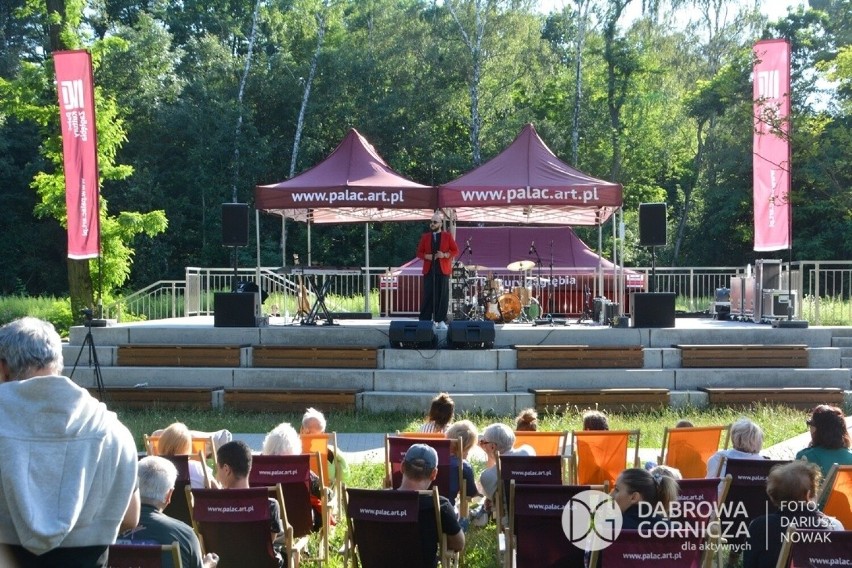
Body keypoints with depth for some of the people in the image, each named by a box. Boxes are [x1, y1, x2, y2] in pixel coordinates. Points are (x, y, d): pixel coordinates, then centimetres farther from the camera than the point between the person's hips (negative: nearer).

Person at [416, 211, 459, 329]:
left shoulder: (447, 236, 6)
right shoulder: (425, 237, 12)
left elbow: (455, 251, 4)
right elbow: (419, 252, 12)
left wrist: (445, 255, -13)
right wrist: (426, 256, -9)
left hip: (443, 270, -1)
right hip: (429, 270, 1)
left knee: (442, 295, -1)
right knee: (428, 295, -2)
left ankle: (441, 321, 3)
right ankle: (425, 320, 0)